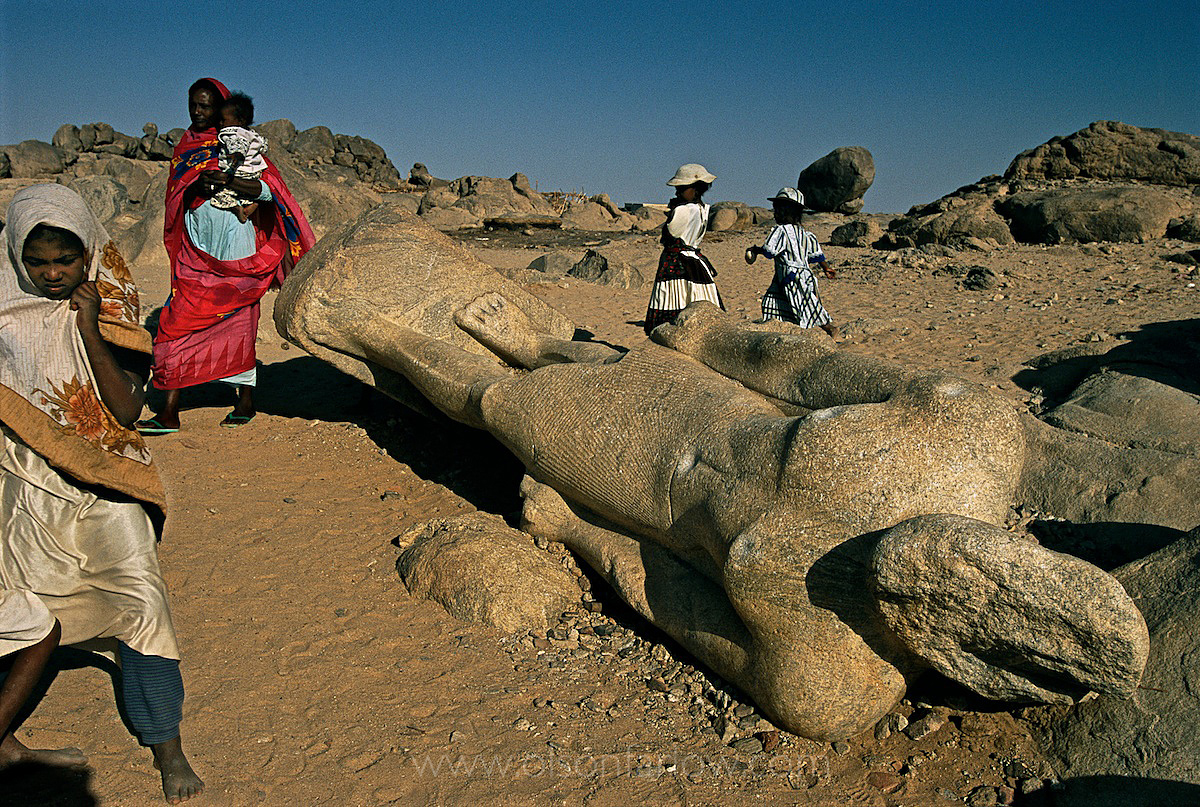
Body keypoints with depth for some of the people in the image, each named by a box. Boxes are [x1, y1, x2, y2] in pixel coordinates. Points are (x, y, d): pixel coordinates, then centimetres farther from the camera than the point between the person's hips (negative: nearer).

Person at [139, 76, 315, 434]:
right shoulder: (185, 147, 15)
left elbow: (268, 189, -12)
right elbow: (175, 199, 12)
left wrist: (227, 182, -26)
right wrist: (196, 186, -9)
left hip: (235, 250, -4)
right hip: (195, 252, 5)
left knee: (237, 324, 0)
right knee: (178, 323, -3)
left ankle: (246, 400, 15)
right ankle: (169, 411, -1)